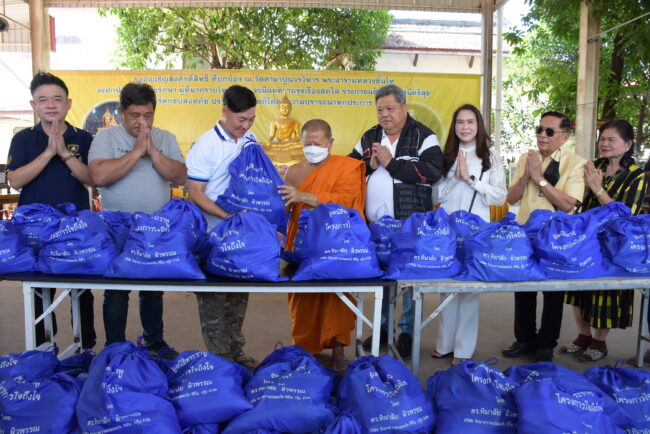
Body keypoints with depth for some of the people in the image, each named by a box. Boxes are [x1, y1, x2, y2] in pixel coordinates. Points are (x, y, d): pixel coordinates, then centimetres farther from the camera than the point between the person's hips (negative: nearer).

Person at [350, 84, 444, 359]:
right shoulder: (369, 137, 13)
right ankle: (383, 326, 32)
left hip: (410, 224, -5)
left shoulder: (423, 137, -4)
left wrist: (391, 162, -16)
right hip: (375, 223, 5)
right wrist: (369, 164, -9)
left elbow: (431, 171, -18)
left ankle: (407, 332, 18)